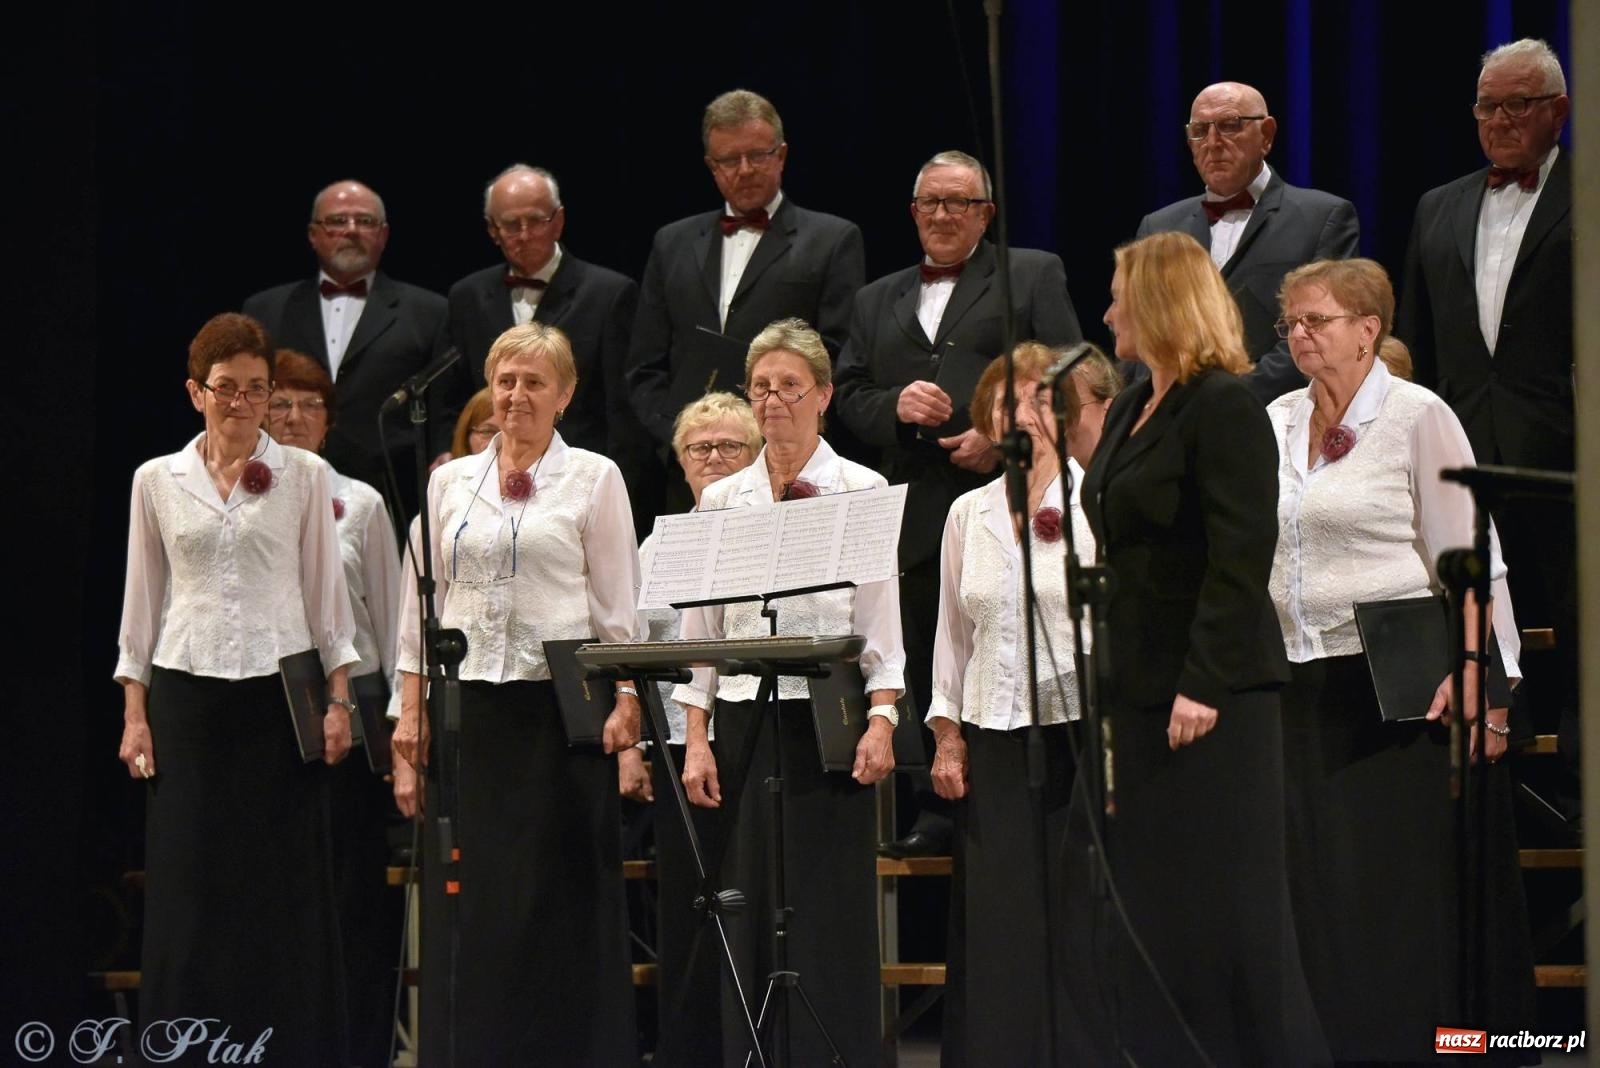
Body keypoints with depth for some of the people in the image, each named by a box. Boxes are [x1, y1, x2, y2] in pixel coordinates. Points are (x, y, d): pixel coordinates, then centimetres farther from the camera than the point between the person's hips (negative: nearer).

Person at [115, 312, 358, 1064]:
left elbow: (325, 591, 6)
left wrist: (339, 698, -1)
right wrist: (134, 712, 5)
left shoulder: (303, 476, 4)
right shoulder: (157, 480, 7)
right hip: (187, 692, 1)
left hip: (280, 691, -1)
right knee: (189, 889, 0)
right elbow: (142, 599, 10)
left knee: (284, 889, -2)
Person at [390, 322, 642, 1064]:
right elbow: (422, 598, 14)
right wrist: (411, 704, 7)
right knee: (476, 890, 2)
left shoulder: (593, 478, 4)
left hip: (560, 699, -3)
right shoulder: (452, 481, 12)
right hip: (470, 700, 3)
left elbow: (618, 601, 1)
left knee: (562, 888, -2)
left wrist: (625, 700, -8)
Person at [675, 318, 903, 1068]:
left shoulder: (861, 490, 4)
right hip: (744, 719, 3)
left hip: (827, 716, -3)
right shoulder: (721, 500, 11)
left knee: (831, 912, -5)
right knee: (751, 913, 1)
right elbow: (700, 627, 10)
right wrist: (696, 738, 2)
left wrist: (881, 722, -12)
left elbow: (882, 622, -1)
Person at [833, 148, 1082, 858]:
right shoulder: (877, 301, 23)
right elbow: (847, 395, 15)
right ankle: (936, 812, 7)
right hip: (916, 517, 4)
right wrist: (896, 404, -7)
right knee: (926, 670, 3)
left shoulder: (1034, 276, 10)